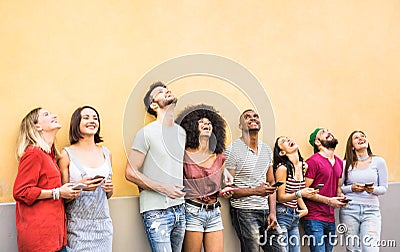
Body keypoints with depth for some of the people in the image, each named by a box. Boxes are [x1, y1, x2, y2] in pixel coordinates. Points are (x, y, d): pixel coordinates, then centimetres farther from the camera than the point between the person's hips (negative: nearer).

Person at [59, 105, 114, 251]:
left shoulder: (106, 153, 11)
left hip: (103, 223, 4)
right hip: (77, 226, -4)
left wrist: (109, 189, -1)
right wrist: (80, 186, -18)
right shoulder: (67, 154, -3)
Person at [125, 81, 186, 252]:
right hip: (156, 211, -6)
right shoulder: (147, 132, -8)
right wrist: (164, 189, -15)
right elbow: (131, 173, -10)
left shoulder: (181, 132, 12)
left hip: (180, 208, 6)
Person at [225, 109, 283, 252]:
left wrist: (272, 212, 5)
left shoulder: (267, 149, 12)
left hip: (265, 211, 6)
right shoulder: (232, 150, -8)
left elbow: (271, 183, 14)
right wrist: (255, 191, -17)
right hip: (244, 212, -6)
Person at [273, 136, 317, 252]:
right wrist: (300, 194, -26)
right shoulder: (282, 168, -15)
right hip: (282, 215, -7)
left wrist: (304, 209, 7)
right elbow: (280, 197, -12)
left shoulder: (304, 166, 6)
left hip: (295, 216, 7)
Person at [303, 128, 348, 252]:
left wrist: (340, 196, 3)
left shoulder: (339, 162, 14)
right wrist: (328, 201, -13)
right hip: (314, 218, -7)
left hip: (331, 219, 7)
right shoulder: (313, 161, -11)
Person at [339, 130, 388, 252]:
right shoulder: (346, 164, 4)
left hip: (371, 210, 0)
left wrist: (373, 190, -12)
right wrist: (351, 188, -10)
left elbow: (384, 188, 8)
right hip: (349, 210, 0)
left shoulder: (379, 161, 5)